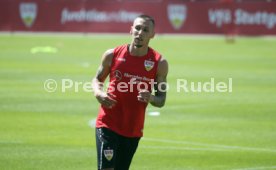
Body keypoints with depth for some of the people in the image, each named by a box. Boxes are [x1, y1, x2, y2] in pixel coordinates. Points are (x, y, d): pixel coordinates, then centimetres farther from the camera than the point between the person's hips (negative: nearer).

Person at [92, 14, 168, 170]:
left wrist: (150, 98, -19)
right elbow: (97, 79, 14)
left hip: (133, 129, 2)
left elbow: (161, 100, 4)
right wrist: (98, 93, -9)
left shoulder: (160, 63, -2)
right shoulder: (112, 55, -2)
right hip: (108, 124, -2)